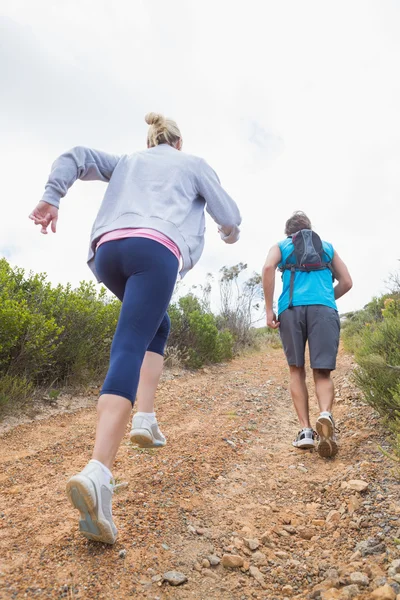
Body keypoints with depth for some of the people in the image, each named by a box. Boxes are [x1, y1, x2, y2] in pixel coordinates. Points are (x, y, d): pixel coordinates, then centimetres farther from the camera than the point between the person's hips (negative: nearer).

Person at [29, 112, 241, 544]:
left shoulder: (127, 162, 34)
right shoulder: (193, 164, 25)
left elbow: (75, 158, 20)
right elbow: (229, 215, 23)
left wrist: (52, 197, 12)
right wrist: (230, 234, 43)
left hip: (108, 250, 5)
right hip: (155, 250, -4)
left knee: (155, 327, 25)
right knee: (128, 350, -17)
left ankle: (145, 418, 12)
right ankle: (97, 474, -33)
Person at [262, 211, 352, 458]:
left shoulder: (281, 246, 23)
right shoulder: (328, 247, 28)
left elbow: (268, 268, 0)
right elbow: (347, 282, 22)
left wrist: (269, 309, -1)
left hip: (291, 308, 0)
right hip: (324, 308, 1)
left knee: (297, 370, 11)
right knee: (322, 372, 0)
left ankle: (306, 430, 1)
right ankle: (326, 415, -29)